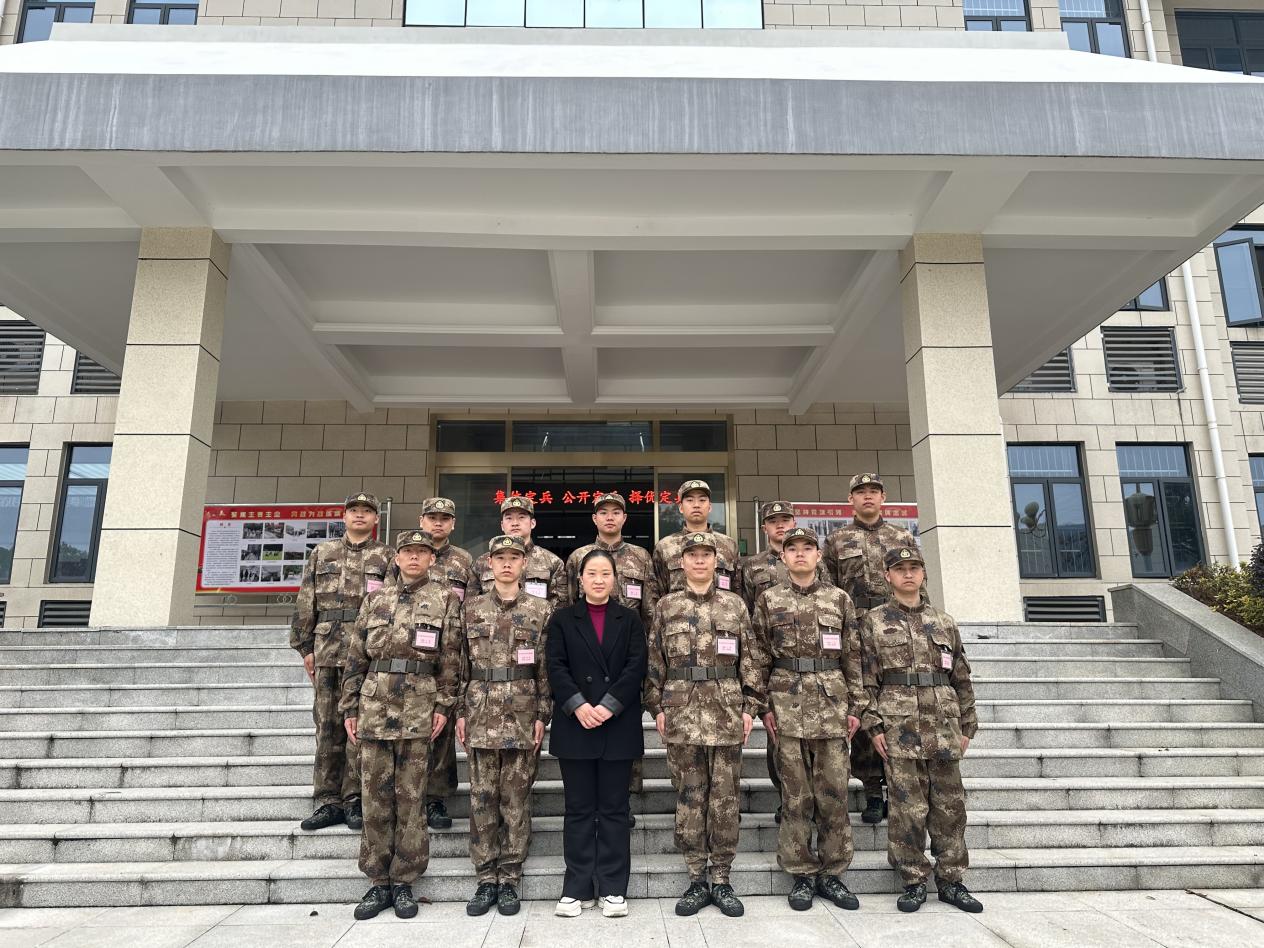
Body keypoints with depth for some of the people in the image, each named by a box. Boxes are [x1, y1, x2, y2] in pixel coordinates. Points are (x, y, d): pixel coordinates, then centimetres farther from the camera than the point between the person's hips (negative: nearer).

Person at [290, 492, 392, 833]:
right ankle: (328, 801, 15)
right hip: (327, 650, 3)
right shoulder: (322, 554, 14)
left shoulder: (386, 557, 6)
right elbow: (305, 603, 12)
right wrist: (306, 646, 6)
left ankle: (354, 799, 10)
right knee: (327, 727, 6)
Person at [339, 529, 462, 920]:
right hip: (374, 706, 3)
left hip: (418, 709, -3)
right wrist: (350, 707, 8)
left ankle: (403, 881, 15)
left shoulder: (446, 600, 3)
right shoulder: (375, 599, 12)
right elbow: (356, 657, 12)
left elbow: (450, 659, -1)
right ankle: (378, 881, 17)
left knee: (410, 797, 3)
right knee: (376, 796, 6)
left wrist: (443, 705, -7)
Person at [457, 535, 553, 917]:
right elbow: (461, 664, 8)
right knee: (482, 798, 6)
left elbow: (548, 668, 1)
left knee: (516, 799, 4)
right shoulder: (471, 608, 8)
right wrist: (460, 711, 3)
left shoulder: (542, 610, 2)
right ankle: (486, 878, 17)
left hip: (523, 715, -1)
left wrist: (543, 715, -5)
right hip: (481, 713, 2)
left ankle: (509, 879, 16)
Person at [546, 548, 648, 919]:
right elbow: (556, 667, -2)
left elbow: (636, 667, -2)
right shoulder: (562, 619, 7)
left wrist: (608, 706, -14)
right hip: (574, 725, 0)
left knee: (614, 808, 6)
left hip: (618, 726, 0)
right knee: (579, 809, 6)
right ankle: (577, 888, 15)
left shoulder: (630, 619, 8)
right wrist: (578, 706, -16)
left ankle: (613, 888, 14)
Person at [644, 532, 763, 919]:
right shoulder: (666, 606, 5)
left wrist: (751, 706, 0)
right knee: (689, 799, 6)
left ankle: (721, 880, 18)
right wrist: (657, 707, 1)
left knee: (725, 800, 6)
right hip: (682, 716, 0)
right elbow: (655, 661, 6)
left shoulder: (735, 605, 5)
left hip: (727, 716, 0)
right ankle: (697, 880, 18)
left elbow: (749, 660, 6)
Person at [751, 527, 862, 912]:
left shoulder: (839, 599, 8)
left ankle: (832, 873, 17)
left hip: (832, 703, 1)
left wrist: (855, 706, 3)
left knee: (834, 791, 4)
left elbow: (853, 657, 8)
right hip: (787, 703, -1)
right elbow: (760, 657, 3)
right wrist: (764, 706, -3)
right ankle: (802, 874, 15)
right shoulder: (768, 600, 5)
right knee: (795, 794, 3)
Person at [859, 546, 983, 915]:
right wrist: (873, 725, -7)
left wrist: (967, 725, 11)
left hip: (944, 725, 3)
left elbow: (961, 678, 15)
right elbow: (866, 678, -1)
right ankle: (913, 881, 14)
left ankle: (950, 879, 20)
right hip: (899, 725, -3)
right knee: (908, 807, 0)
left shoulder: (944, 622, 13)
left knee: (950, 805, 7)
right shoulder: (873, 622, 4)